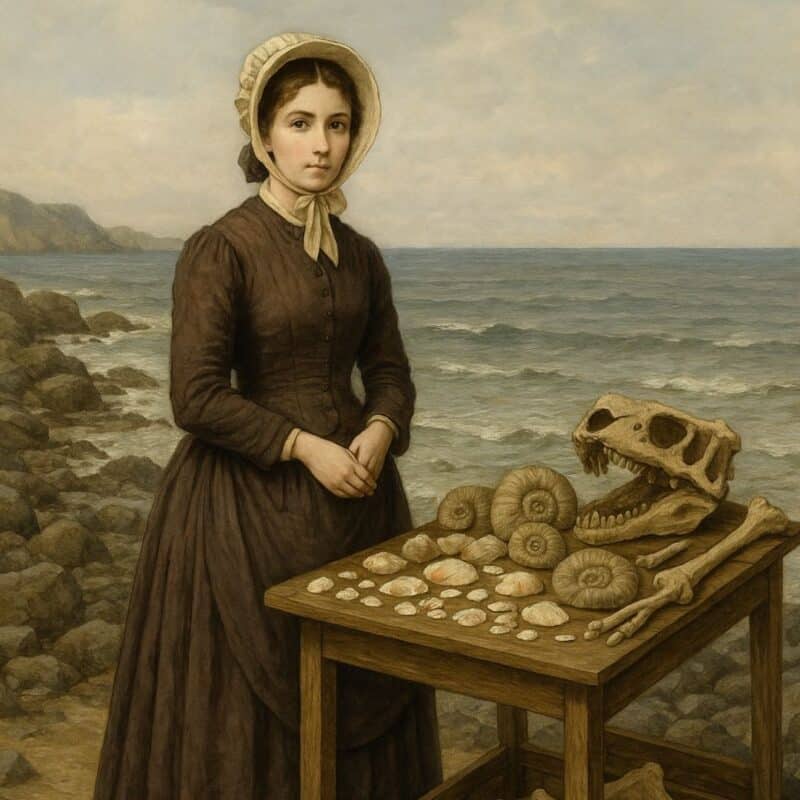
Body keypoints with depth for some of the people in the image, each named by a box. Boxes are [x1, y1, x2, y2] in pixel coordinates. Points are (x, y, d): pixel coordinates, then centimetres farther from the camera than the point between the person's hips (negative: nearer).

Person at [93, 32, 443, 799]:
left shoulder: (361, 257, 7)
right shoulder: (220, 249, -12)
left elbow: (390, 372, 11)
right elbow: (197, 398, -16)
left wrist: (377, 434, -9)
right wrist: (305, 447, -17)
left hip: (357, 489, 6)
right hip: (252, 502, -6)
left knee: (361, 696, 13)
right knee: (245, 708, 5)